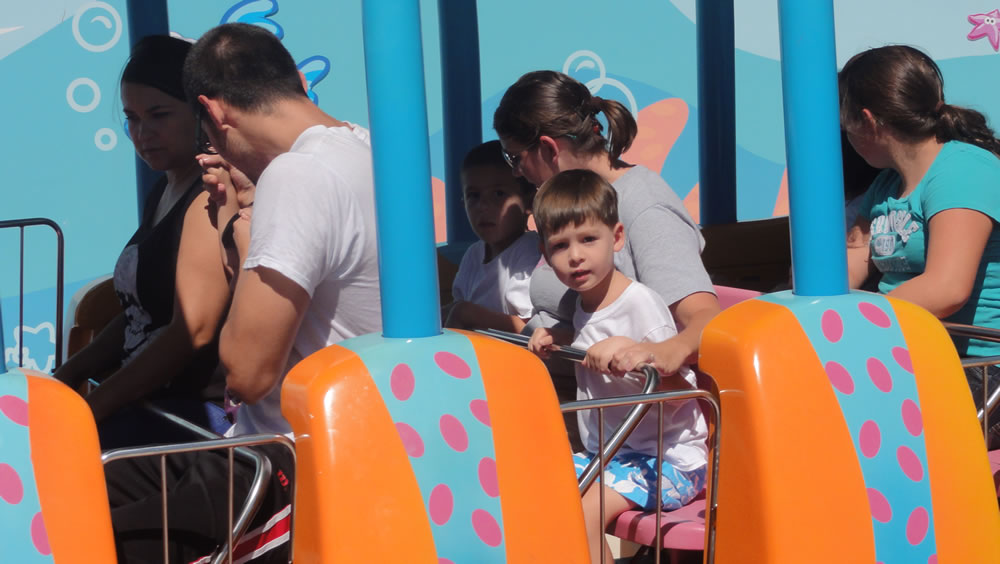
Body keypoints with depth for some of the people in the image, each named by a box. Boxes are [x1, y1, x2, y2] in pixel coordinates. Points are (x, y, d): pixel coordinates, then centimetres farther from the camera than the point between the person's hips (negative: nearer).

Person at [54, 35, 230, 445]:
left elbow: (191, 331, -18)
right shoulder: (163, 193, 18)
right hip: (147, 404, 9)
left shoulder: (211, 199, -12)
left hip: (196, 412, -9)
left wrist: (94, 407, -15)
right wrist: (68, 376, 11)